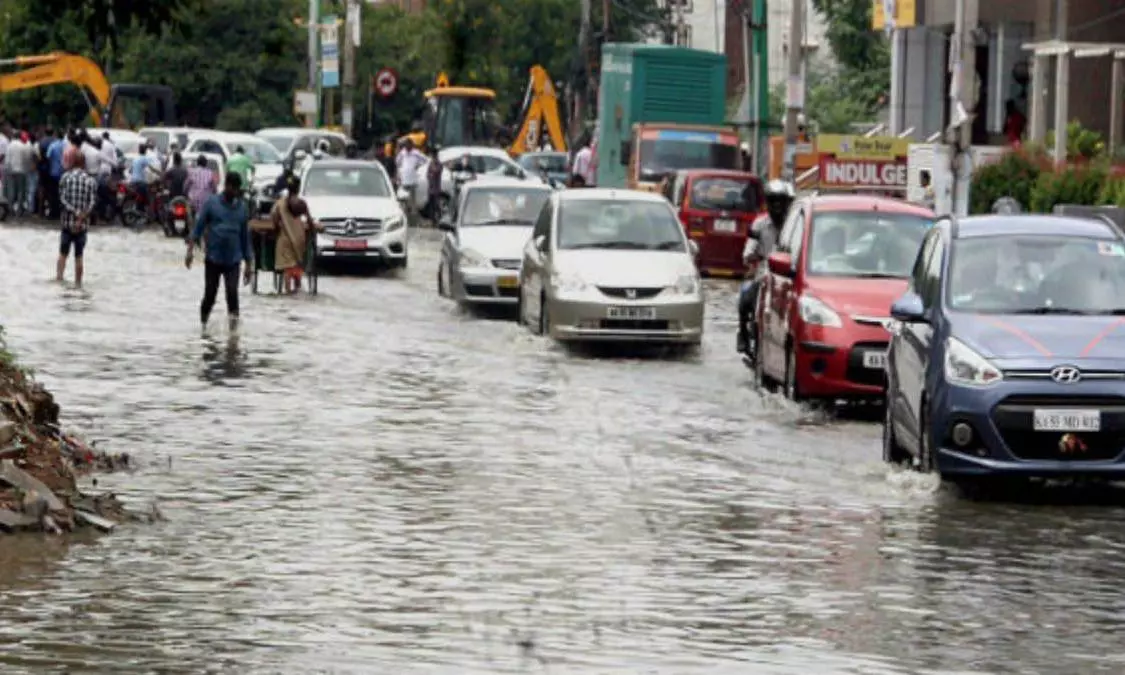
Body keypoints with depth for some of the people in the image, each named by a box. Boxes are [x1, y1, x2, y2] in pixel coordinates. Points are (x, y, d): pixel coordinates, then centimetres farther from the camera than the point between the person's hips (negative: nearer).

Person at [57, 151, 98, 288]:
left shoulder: (66, 177, -2)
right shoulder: (91, 181, -1)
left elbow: (62, 198, -9)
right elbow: (92, 203, -9)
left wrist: (76, 213, -14)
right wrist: (81, 217, -14)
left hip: (67, 221, 0)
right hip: (83, 224, 0)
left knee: (63, 253, 9)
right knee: (78, 256, 8)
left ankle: (59, 276, -7)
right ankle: (78, 283, 9)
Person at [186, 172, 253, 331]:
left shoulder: (242, 207, 8)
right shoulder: (211, 203, 0)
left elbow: (245, 236, 13)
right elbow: (199, 227, -1)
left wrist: (248, 264, 13)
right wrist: (190, 250, -12)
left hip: (233, 260, 1)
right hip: (213, 258, -1)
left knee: (232, 292, -17)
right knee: (210, 294, 4)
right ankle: (203, 324, 25)